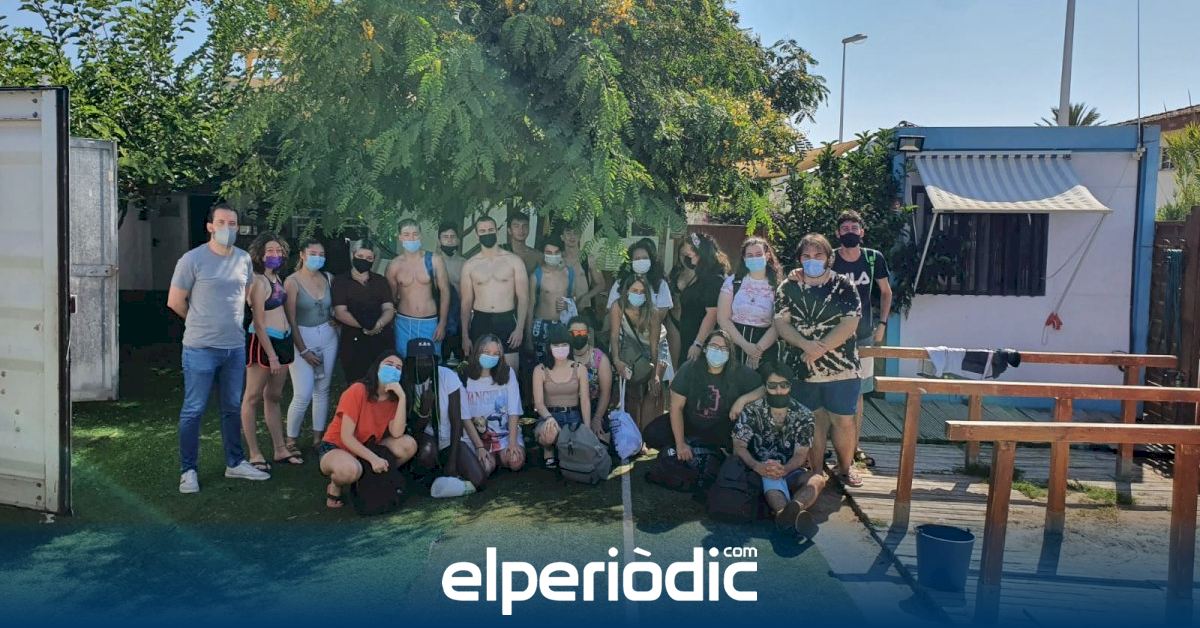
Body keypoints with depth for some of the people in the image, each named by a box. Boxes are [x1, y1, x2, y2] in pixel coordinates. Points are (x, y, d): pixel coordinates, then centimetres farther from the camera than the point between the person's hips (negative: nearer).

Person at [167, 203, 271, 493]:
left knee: (233, 408, 15)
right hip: (201, 349, -5)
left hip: (235, 347, 5)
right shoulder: (192, 259, -10)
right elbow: (175, 302, -4)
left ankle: (234, 463, 28)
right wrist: (202, 323, 7)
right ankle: (188, 470, 15)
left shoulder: (244, 259, 5)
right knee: (193, 410, 3)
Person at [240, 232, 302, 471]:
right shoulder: (258, 281, -13)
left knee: (273, 396, 15)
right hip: (263, 342, -9)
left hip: (283, 340, 9)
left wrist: (284, 349, 12)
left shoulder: (276, 277, 11)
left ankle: (280, 450, 22)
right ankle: (253, 454, 7)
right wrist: (271, 355, -17)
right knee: (253, 397, 2)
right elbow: (259, 324, -16)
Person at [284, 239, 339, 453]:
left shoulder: (328, 278, 6)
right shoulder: (292, 282, -8)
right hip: (302, 339, -5)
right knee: (303, 395, -8)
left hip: (328, 339, 5)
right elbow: (290, 320, -10)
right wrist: (303, 350, -12)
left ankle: (318, 437, 20)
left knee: (322, 390, 9)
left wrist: (336, 320, 1)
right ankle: (291, 439, 10)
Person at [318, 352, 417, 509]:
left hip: (367, 448, 6)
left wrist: (402, 398, -25)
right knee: (350, 469, -41)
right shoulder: (358, 391, -21)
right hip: (335, 448, -6)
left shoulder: (393, 398, -4)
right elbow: (346, 437, -23)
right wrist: (374, 458, -30)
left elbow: (396, 434, -21)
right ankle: (334, 488, -5)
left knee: (409, 444, -18)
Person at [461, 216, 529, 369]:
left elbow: (523, 297, 1)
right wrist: (465, 335, 4)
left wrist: (520, 328, -9)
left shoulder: (514, 261, 2)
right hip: (480, 322, 1)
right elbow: (466, 302, 9)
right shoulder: (469, 265, 7)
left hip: (506, 322, -1)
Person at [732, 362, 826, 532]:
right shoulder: (752, 411, -1)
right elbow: (739, 447, -7)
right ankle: (786, 512, -66)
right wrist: (757, 466, -28)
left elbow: (800, 455, -4)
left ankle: (795, 508, -61)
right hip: (760, 472, -2)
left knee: (817, 480, -30)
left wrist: (784, 469, -27)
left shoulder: (804, 415, 2)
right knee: (771, 477, -37)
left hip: (791, 471, 2)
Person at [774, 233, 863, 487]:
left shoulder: (843, 286, 1)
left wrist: (819, 349, -16)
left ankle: (845, 468, 23)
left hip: (840, 368, -1)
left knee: (844, 421, 3)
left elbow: (849, 324, -8)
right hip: (800, 369, 1)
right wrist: (806, 345, -19)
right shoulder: (788, 288, 6)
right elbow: (781, 323, -4)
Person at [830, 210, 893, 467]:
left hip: (863, 335, 3)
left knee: (857, 393, 12)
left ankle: (854, 446, 23)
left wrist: (882, 323, 6)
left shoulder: (874, 258, -1)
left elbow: (886, 292, 14)